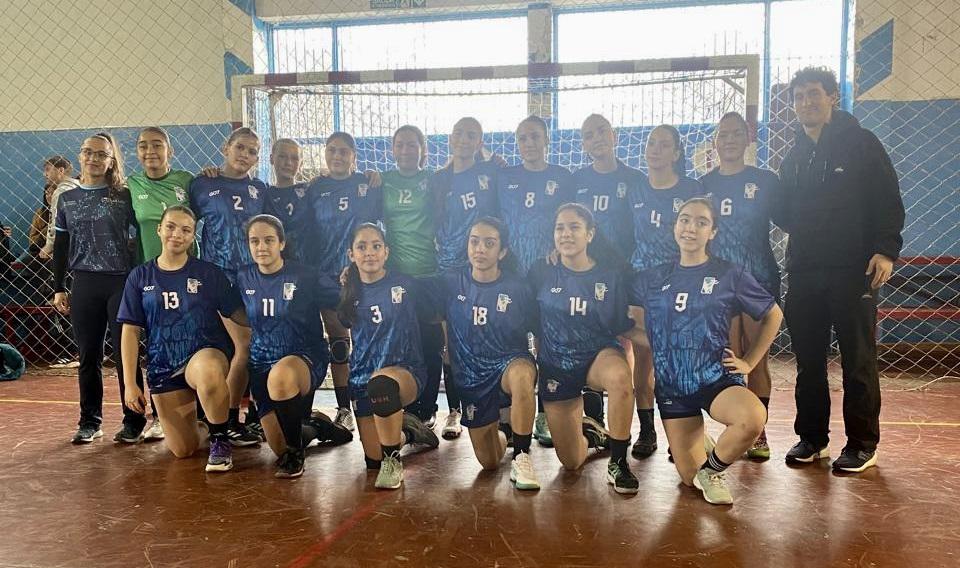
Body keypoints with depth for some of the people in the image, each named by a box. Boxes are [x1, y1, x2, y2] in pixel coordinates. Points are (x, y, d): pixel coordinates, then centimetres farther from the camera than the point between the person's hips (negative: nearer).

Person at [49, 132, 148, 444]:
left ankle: (134, 421, 8)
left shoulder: (124, 196, 2)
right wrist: (58, 288, 8)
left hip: (122, 281, -3)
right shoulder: (66, 198, 11)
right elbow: (60, 246, 13)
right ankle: (90, 422, 18)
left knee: (125, 354, -2)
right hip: (84, 284, 3)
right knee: (89, 355, 7)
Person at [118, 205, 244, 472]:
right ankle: (196, 425, 39)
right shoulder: (140, 277, 5)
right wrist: (130, 383, 2)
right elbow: (131, 332, 6)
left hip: (206, 353, -2)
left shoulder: (209, 273, 1)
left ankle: (220, 439, -16)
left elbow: (238, 314, 0)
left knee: (208, 371, -42)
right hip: (163, 367, 3)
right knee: (183, 450, 1)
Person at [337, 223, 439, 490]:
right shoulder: (349, 294, 6)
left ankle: (393, 460, -22)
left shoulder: (406, 285, -3)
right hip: (362, 378, 4)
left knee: (381, 382, -41)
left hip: (405, 370, -4)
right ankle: (404, 431, 32)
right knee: (373, 459, -2)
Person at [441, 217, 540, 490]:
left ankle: (521, 457, -22)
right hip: (471, 375, 2)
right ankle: (498, 433, 42)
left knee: (522, 375, -41)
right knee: (489, 462, 6)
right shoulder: (451, 283, -4)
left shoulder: (517, 287, -8)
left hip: (510, 363, -2)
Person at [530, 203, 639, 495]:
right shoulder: (541, 274, -4)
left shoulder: (611, 275, -6)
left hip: (599, 355, -1)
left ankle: (618, 463, -19)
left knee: (619, 377, -41)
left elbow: (624, 326, 0)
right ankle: (589, 431, 40)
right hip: (555, 364, 1)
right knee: (571, 461, 2)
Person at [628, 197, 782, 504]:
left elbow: (773, 315, 9)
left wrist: (749, 362, 3)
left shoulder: (730, 275, -1)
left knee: (753, 419, -35)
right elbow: (637, 330, 8)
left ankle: (712, 469, -5)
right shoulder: (651, 280, 5)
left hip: (716, 378, -2)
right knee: (690, 477, 1)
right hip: (672, 387, 2)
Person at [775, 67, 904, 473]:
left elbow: (889, 201, -5)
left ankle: (862, 444, 11)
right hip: (804, 272, 5)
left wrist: (886, 250, -15)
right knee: (808, 360, 8)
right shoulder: (794, 157, 16)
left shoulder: (861, 143, 1)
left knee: (858, 361, 1)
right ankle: (811, 437, 19)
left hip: (853, 271, -5)